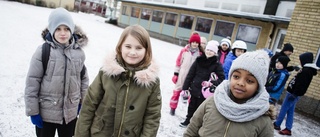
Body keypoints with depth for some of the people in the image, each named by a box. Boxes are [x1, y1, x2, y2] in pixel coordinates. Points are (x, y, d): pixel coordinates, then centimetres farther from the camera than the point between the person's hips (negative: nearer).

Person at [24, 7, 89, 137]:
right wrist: (33, 111, -8)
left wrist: (83, 102, 9)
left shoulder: (79, 52, -4)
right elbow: (32, 82, -11)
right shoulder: (43, 51, -14)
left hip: (70, 113, 3)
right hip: (46, 112, -3)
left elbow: (84, 78, 6)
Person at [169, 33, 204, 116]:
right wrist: (176, 74, -1)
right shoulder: (184, 51, -6)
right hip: (181, 75, 1)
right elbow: (178, 62, 0)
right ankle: (173, 108, 29)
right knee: (177, 91, 13)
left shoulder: (200, 53, -7)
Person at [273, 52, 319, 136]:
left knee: (283, 109, 1)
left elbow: (301, 84, -23)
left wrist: (295, 94, -23)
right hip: (294, 93, 10)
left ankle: (277, 124, 13)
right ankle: (288, 129, 16)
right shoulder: (308, 69, 14)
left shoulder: (306, 70, -17)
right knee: (290, 111, 11)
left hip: (293, 93, -10)